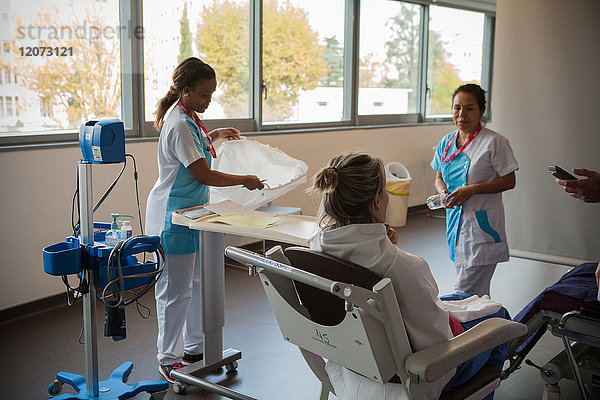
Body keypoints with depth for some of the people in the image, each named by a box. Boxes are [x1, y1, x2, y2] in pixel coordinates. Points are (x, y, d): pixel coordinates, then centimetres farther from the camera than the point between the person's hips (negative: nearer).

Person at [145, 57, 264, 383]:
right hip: (173, 218, -10)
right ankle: (168, 359, 14)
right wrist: (245, 180, -15)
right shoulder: (179, 125, -22)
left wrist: (215, 136, 23)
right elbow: (203, 175, -24)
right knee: (174, 289, 0)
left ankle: (195, 347, 31)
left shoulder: (187, 118, 9)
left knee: (195, 283, 17)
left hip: (190, 212, 10)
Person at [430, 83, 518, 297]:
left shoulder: (495, 142, -9)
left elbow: (509, 181, -8)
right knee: (476, 291, 14)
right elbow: (439, 178, 17)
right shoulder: (447, 142, 9)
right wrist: (443, 193, -6)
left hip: (483, 224, -6)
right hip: (455, 220, 6)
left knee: (466, 292, -9)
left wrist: (472, 189, -19)